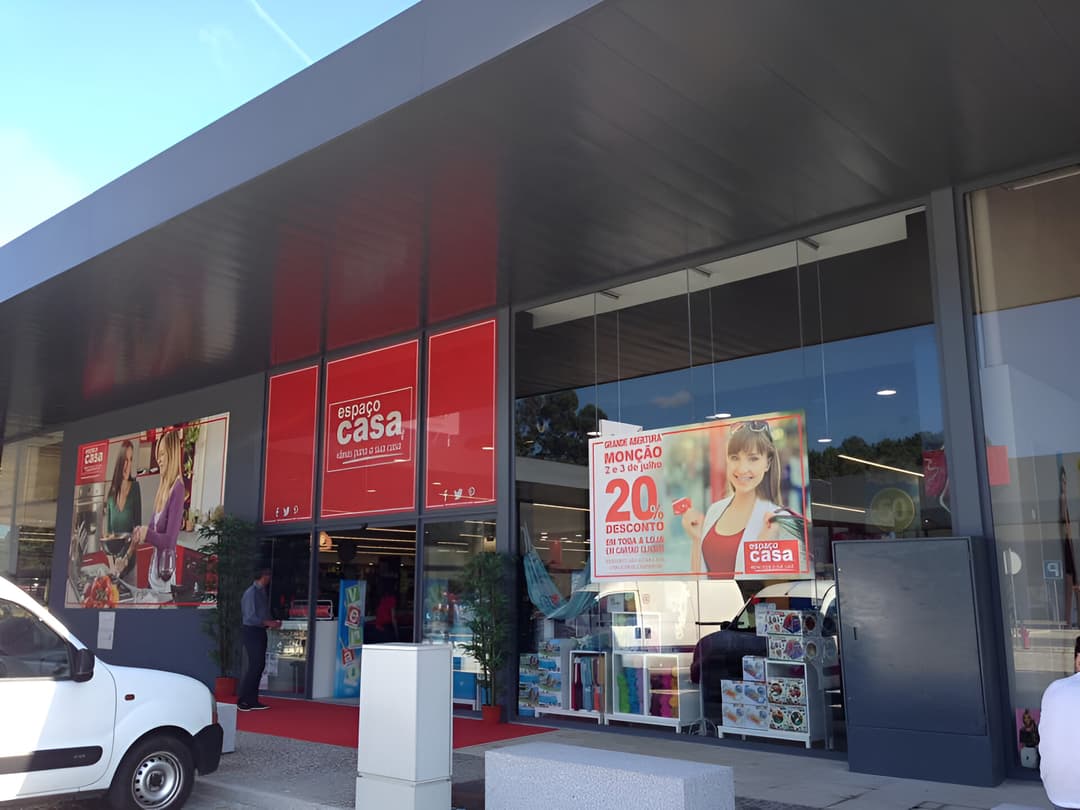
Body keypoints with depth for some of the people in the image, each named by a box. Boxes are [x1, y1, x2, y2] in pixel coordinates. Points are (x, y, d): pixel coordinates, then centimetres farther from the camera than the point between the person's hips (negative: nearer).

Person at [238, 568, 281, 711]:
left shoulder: (263, 591, 11)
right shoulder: (251, 592, -15)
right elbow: (250, 617, -19)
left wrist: (272, 622, 4)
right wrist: (268, 623, -20)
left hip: (260, 631, 9)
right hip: (252, 631, -9)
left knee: (260, 665, 10)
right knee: (254, 666, -9)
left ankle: (252, 700, 16)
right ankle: (242, 701, -2)